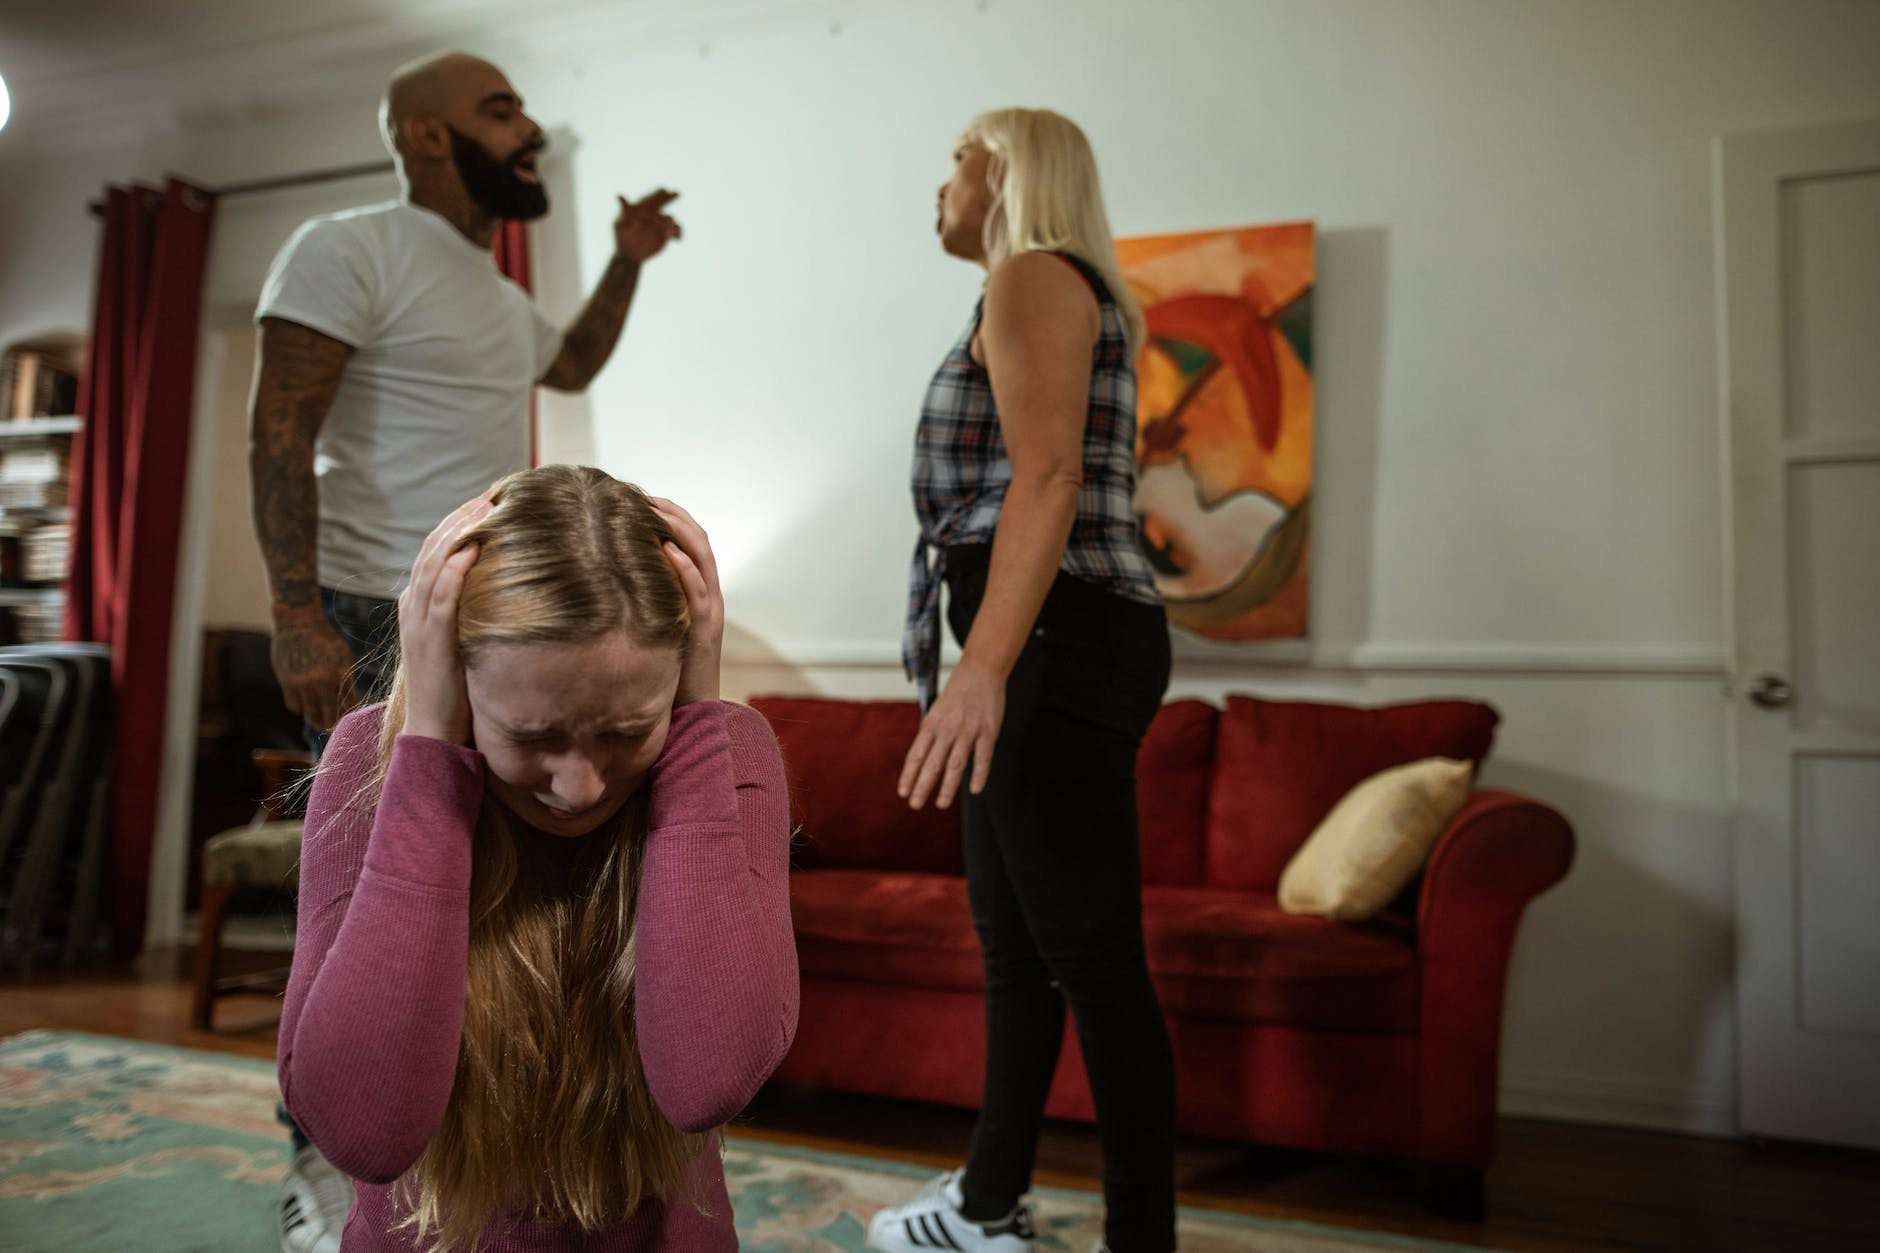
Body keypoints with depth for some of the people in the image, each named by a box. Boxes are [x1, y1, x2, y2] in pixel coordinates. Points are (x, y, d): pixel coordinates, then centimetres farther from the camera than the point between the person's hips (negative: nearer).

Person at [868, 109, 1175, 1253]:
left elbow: (1048, 478, -19)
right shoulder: (1080, 299, 26)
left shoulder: (1033, 277, -4)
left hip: (1055, 644, -11)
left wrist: (984, 667, -29)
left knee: (1090, 956, -6)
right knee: (1014, 941, 16)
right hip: (1067, 650, 11)